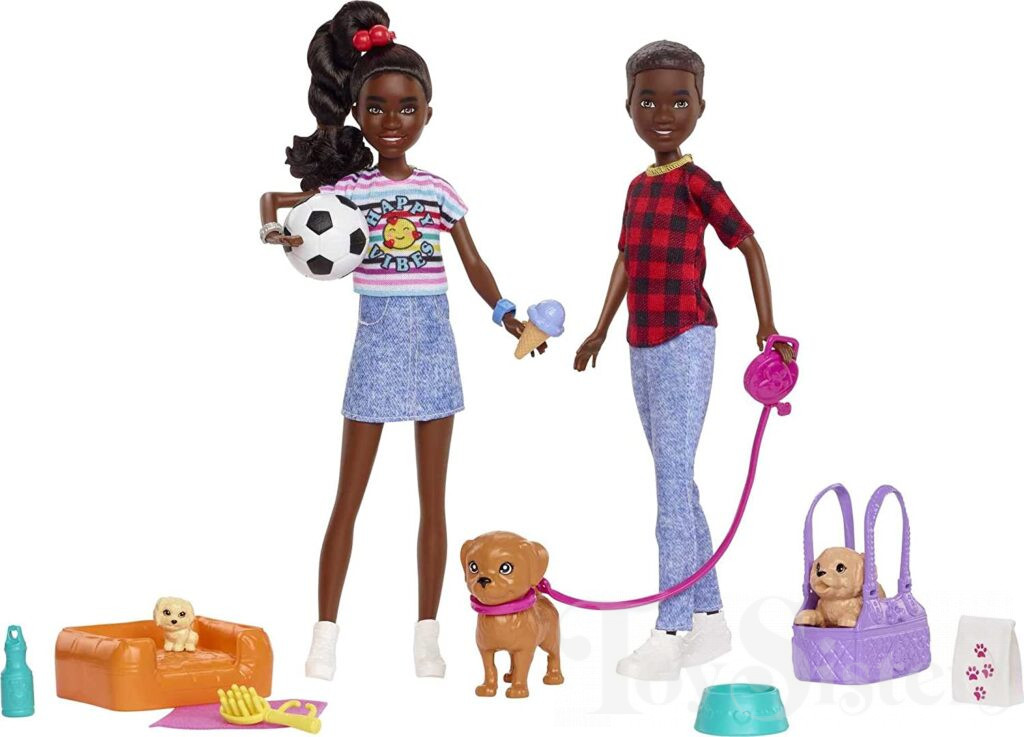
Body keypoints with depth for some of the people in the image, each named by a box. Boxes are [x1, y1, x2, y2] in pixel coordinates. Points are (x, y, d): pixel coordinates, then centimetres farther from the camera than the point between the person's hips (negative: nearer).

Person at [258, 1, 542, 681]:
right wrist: (275, 230, -27)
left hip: (434, 340, 2)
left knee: (434, 498, 6)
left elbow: (474, 265, 8)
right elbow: (276, 204, -5)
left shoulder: (440, 190, 4)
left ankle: (427, 637, 14)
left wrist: (508, 315, -5)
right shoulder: (347, 187, -2)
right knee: (349, 496, 2)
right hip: (378, 339, -2)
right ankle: (326, 634, 8)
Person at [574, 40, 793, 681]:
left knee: (673, 483, -11)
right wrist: (601, 328, 28)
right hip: (643, 348, 8)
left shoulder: (694, 182, -8)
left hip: (684, 344, -8)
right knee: (678, 485, 11)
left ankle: (670, 635, -10)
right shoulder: (638, 186, 13)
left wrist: (767, 324, -12)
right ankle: (710, 619, 19)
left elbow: (748, 245, -7)